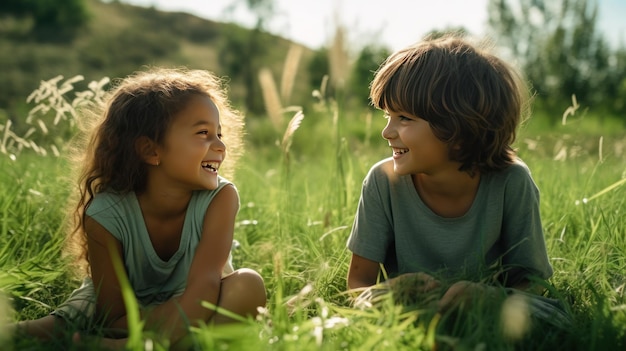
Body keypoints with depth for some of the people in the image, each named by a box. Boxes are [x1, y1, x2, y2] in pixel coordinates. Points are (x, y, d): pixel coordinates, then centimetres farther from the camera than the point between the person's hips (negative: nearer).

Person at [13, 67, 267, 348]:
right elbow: (116, 316, -20)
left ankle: (124, 347, -39)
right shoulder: (106, 214, -21)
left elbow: (204, 284, -32)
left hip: (193, 311, 2)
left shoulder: (220, 197, -21)